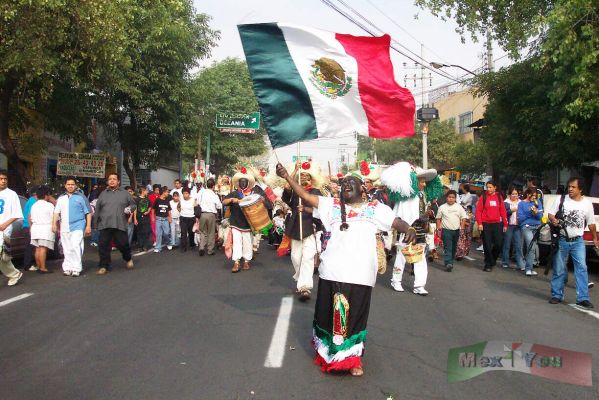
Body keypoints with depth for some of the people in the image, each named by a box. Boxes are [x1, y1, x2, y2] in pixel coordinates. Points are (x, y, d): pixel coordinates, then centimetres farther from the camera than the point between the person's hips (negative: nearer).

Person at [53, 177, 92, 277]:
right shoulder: (61, 199, 18)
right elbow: (56, 212, 16)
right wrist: (54, 224, 3)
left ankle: (76, 268, -10)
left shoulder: (80, 198, 7)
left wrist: (88, 226, -2)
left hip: (77, 226, -4)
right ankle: (67, 268, 14)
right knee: (67, 249, 7)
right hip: (64, 227, 4)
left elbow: (88, 212, 5)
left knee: (76, 246, -15)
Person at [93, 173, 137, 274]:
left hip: (120, 224, -2)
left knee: (122, 244, -3)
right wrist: (95, 222, 13)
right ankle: (104, 266, 12)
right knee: (103, 245, 1)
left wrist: (130, 209, -8)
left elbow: (133, 204, 14)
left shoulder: (124, 193, 10)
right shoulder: (103, 194, 15)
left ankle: (128, 259, 26)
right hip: (104, 225, 2)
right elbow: (97, 209, 16)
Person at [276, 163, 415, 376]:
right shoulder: (332, 205, 11)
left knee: (355, 317, 8)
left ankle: (352, 358, 24)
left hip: (360, 274, -1)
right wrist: (287, 177, -6)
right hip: (332, 271, 1)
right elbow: (306, 196, 4)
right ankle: (327, 352, 34)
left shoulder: (375, 208, 9)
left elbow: (396, 222, -1)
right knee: (330, 314, 13)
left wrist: (408, 228, -24)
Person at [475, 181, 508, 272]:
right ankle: (488, 264, 13)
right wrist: (479, 223, -11)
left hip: (497, 224, 2)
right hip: (486, 224, -2)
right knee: (487, 246, 1)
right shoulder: (483, 197, 0)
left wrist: (505, 224, 5)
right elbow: (478, 210, -3)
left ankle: (492, 260, 25)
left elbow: (503, 211, 7)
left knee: (499, 244, 1)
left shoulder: (499, 197, 6)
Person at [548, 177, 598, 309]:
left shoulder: (587, 203, 4)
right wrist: (553, 220, -18)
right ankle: (557, 295, 15)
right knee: (559, 269, 5)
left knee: (582, 268, -7)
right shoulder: (561, 200, 0)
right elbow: (550, 214, 4)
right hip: (561, 240, 0)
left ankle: (583, 298, -3)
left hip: (578, 241, 1)